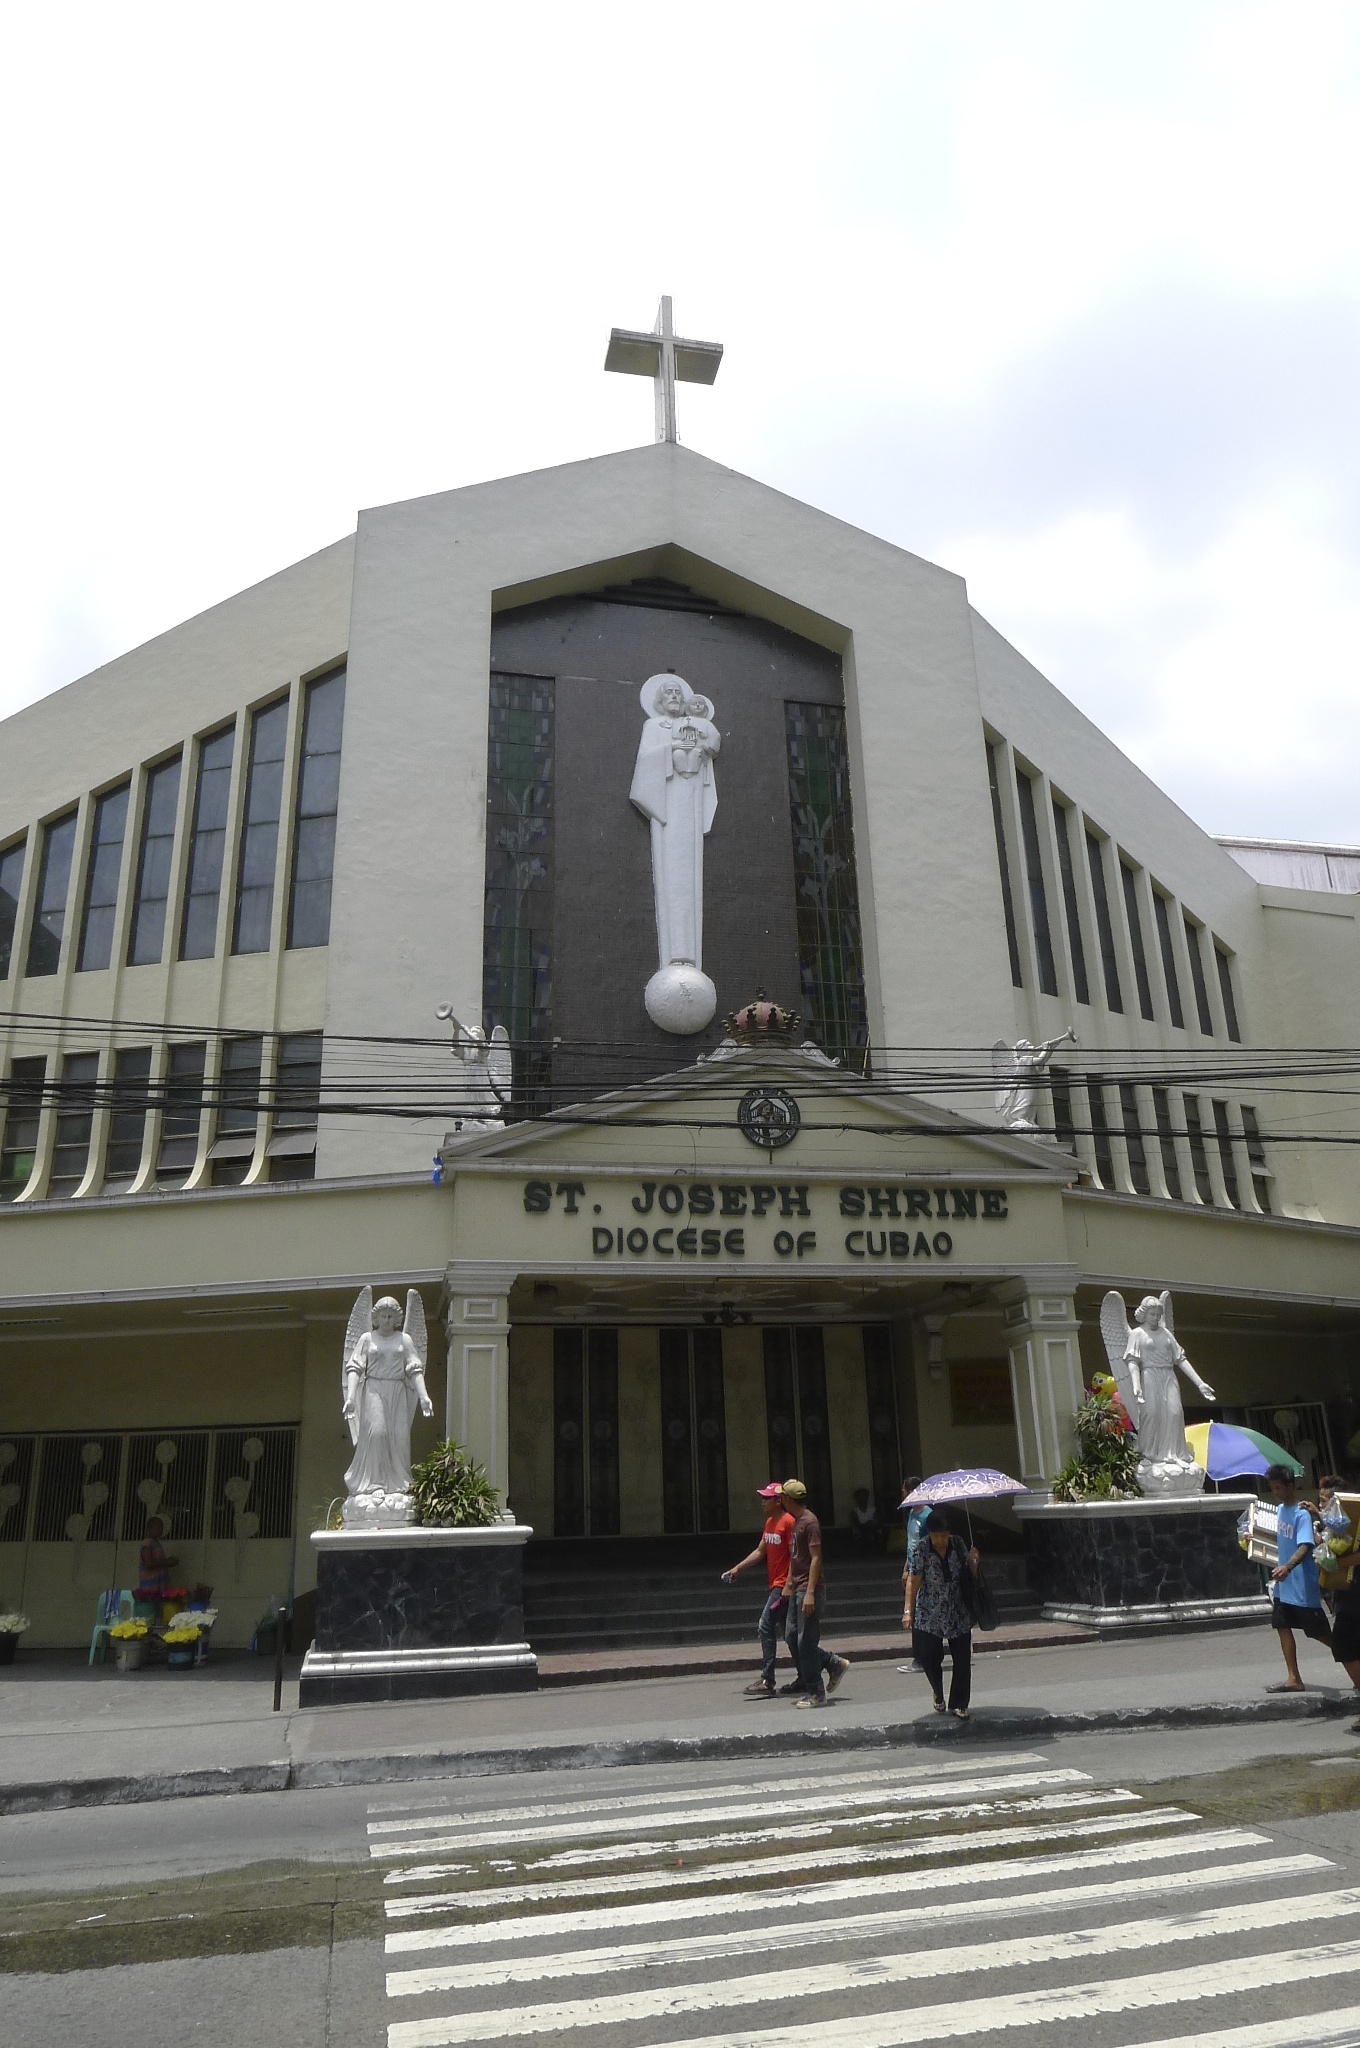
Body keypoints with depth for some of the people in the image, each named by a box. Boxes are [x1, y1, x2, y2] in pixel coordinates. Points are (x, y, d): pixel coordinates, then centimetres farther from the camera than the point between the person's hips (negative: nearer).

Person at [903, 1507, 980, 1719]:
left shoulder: (958, 1544, 0)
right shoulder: (921, 1550, -9)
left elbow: (970, 1574, 12)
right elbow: (913, 1581, -9)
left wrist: (974, 1562, -10)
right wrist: (908, 1611, -15)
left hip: (959, 1613, 2)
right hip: (929, 1614, -2)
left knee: (962, 1660, 0)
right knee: (928, 1657, -3)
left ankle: (958, 1704, 16)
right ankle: (938, 1693, 27)